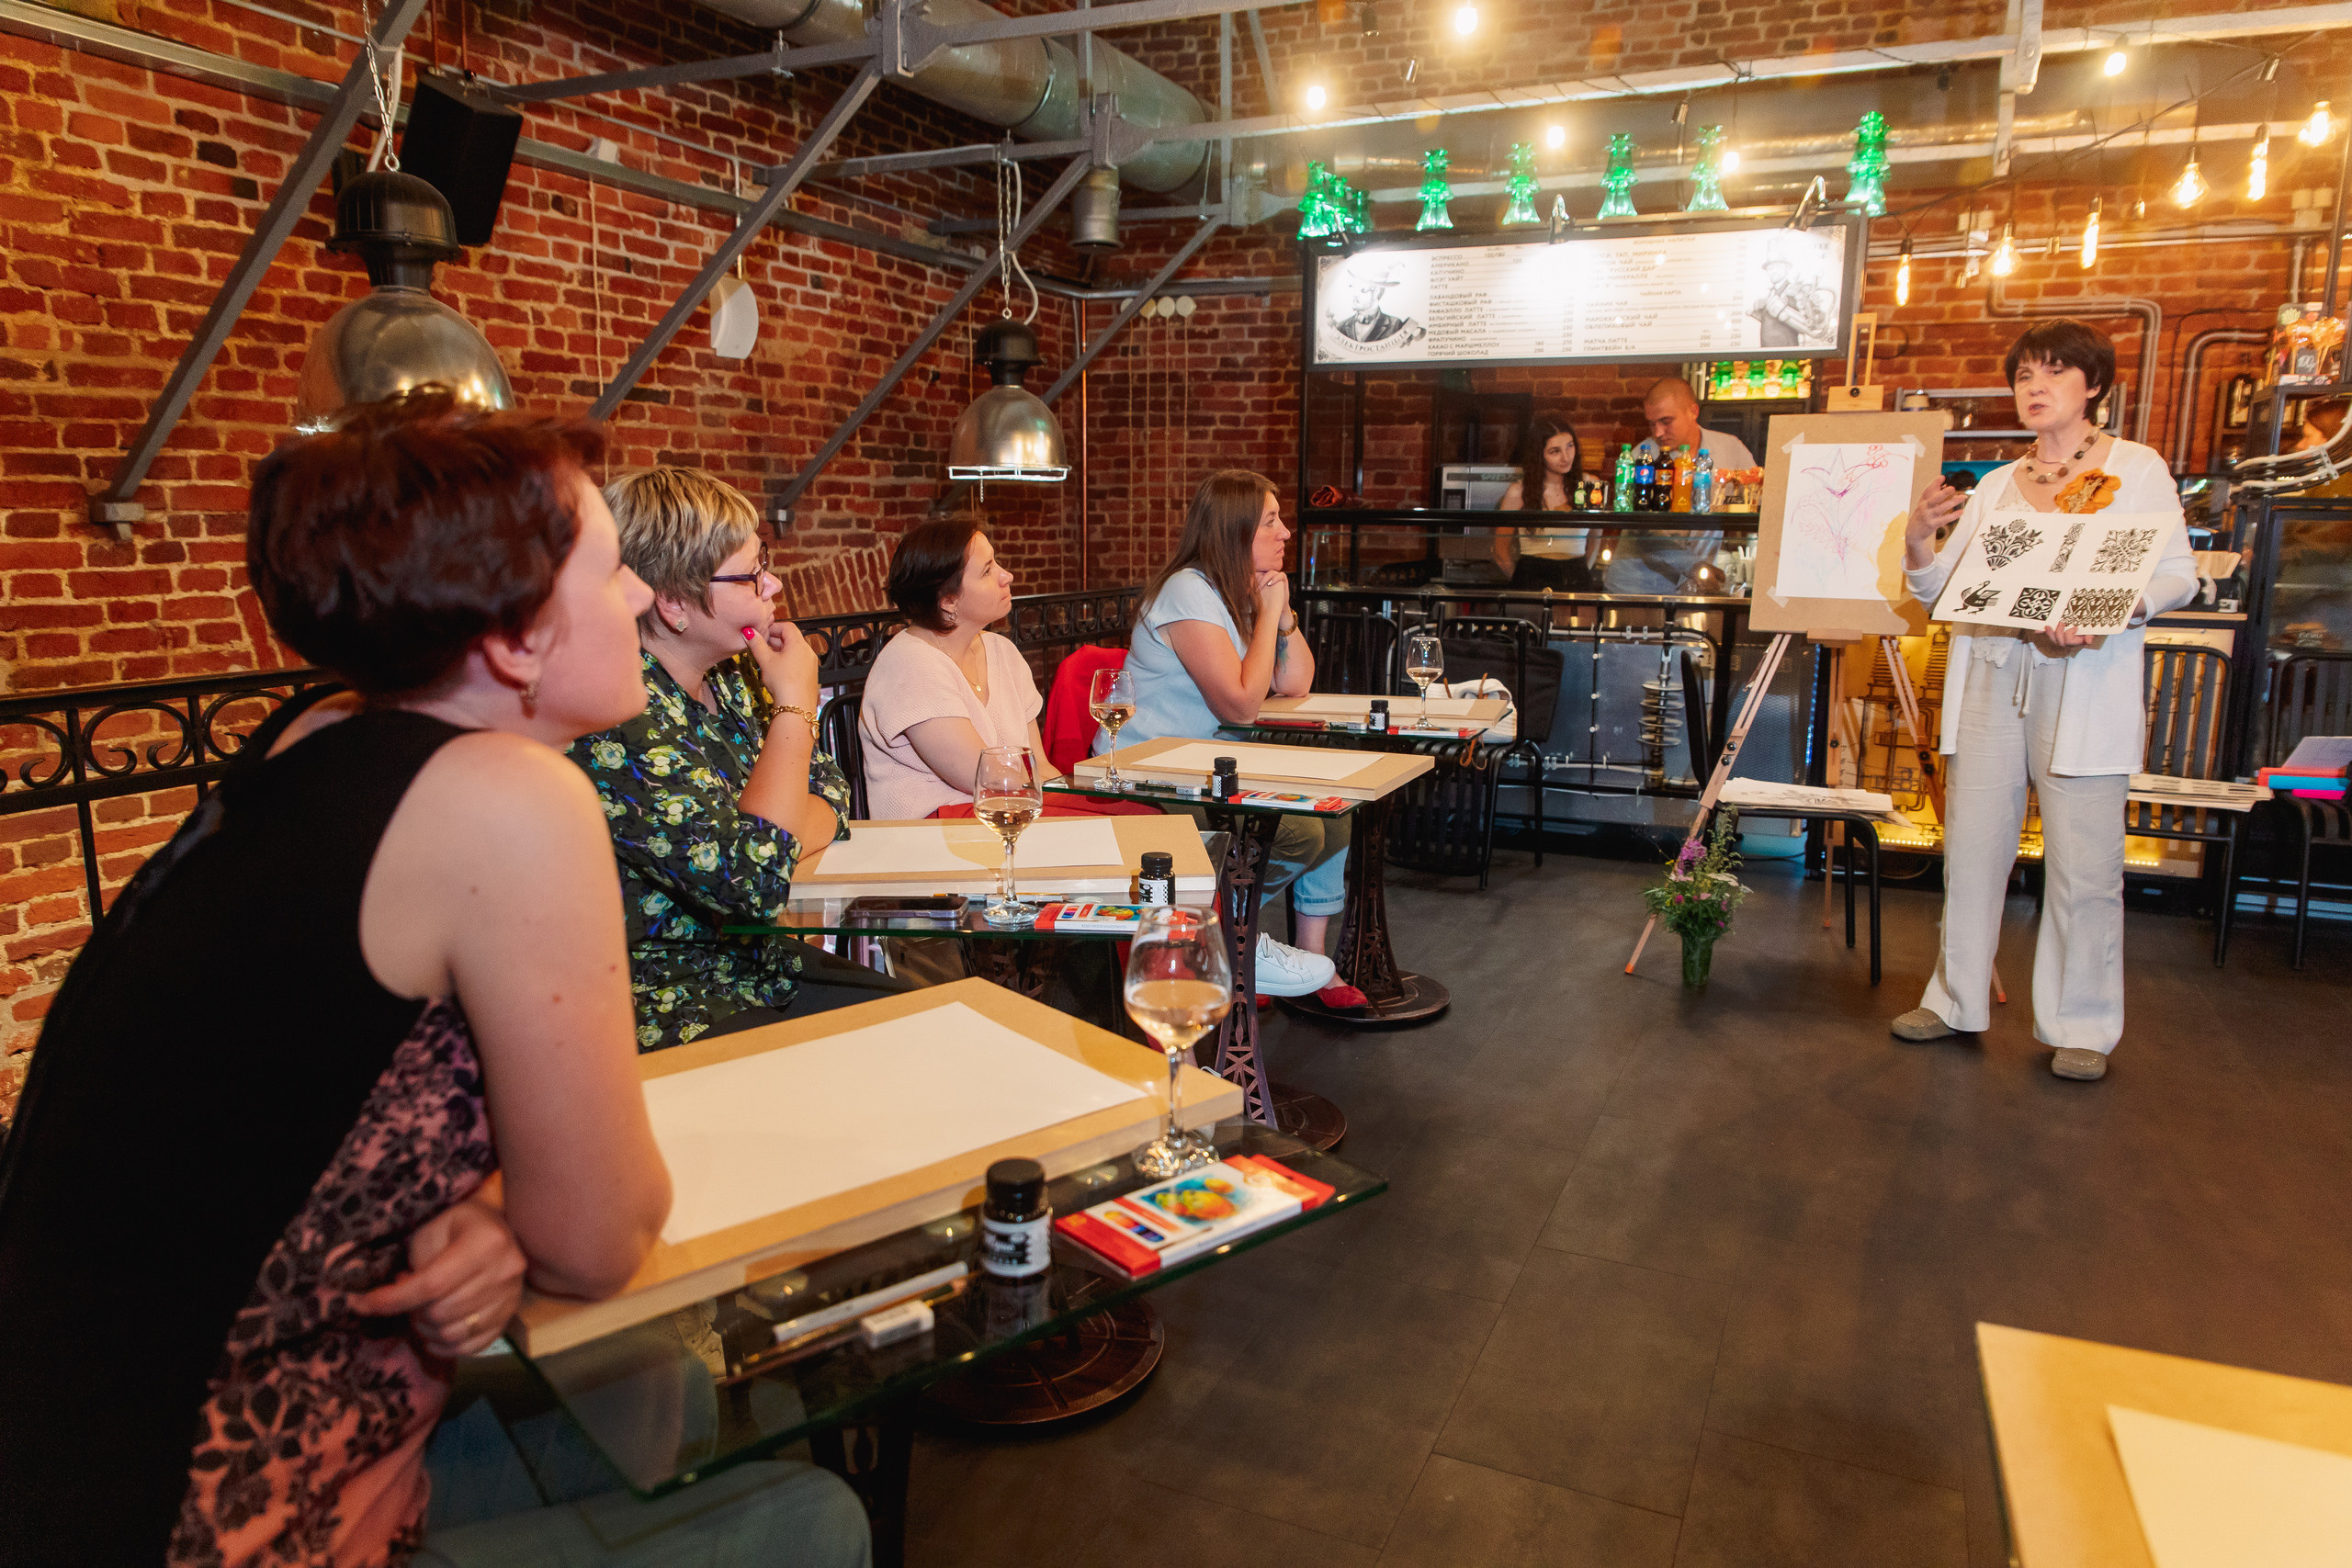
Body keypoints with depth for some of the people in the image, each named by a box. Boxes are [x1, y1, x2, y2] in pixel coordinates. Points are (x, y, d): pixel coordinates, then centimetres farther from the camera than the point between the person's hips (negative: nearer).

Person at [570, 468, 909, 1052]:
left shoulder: (726, 676, 4)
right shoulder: (617, 714, -24)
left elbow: (828, 795, 12)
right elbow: (754, 881, -29)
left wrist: (764, 848, -13)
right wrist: (796, 703, -18)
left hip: (761, 968, 8)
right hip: (668, 1009, -8)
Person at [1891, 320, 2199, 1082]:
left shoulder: (2136, 467, 7)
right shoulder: (1997, 485, 17)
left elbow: (2178, 575, 0)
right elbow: (1938, 587, 13)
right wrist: (1918, 540, -7)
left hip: (2085, 684, -3)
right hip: (1992, 679, 4)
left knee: (2084, 863, -3)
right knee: (1971, 846, 5)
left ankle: (2082, 1027, 10)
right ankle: (1955, 1000, 17)